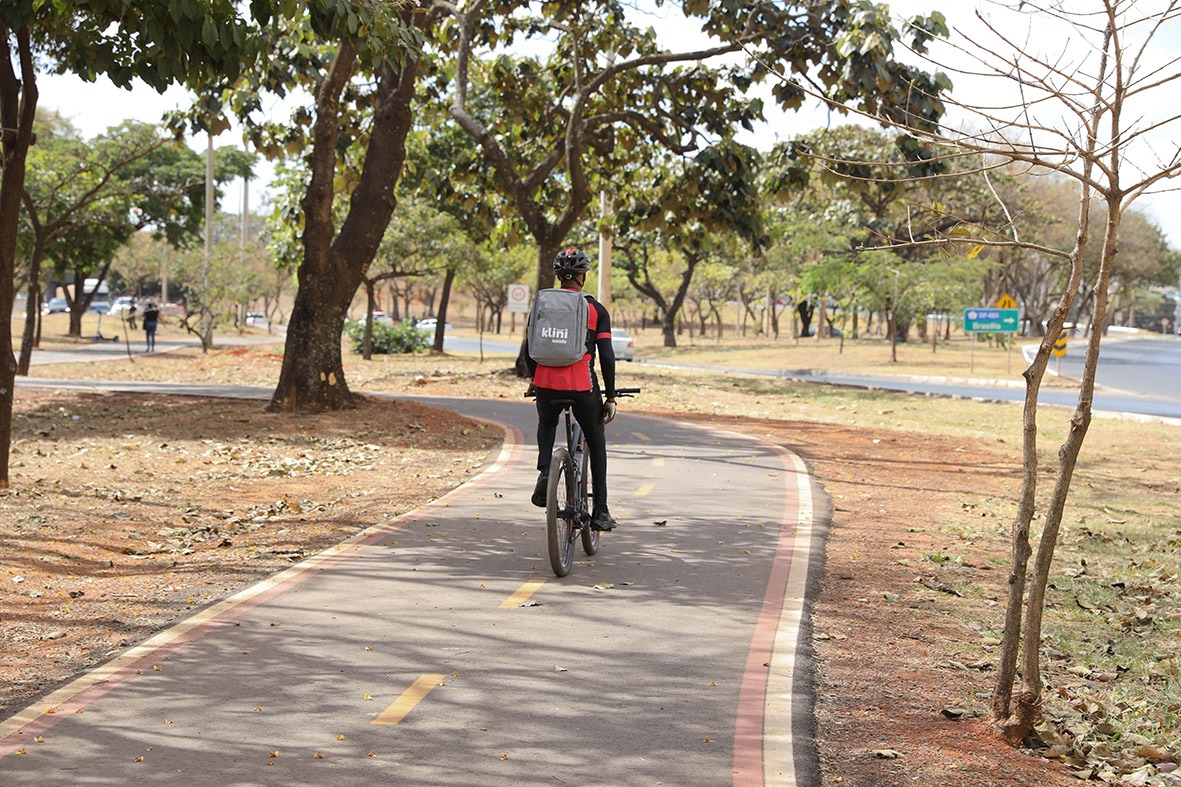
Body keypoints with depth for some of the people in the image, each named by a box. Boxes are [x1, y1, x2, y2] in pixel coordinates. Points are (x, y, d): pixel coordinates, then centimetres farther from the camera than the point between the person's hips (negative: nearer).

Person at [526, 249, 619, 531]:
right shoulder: (595, 309, 2)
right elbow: (607, 356, -3)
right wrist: (610, 397, 3)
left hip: (547, 385, 2)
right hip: (583, 386, -2)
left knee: (546, 425, 34)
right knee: (596, 442, 20)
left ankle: (544, 472, 6)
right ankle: (600, 512, 16)